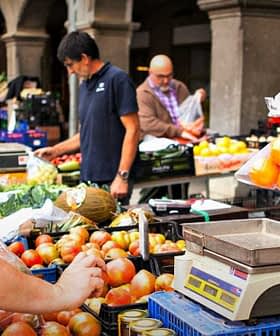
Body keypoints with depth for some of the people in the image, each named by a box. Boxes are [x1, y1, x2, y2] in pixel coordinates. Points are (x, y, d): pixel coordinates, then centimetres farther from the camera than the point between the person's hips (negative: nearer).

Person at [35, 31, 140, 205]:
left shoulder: (117, 79, -8)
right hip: (89, 178, 7)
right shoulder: (85, 85, 16)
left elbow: (133, 130, -13)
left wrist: (122, 177, -18)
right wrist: (55, 150, 20)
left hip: (112, 180, -7)